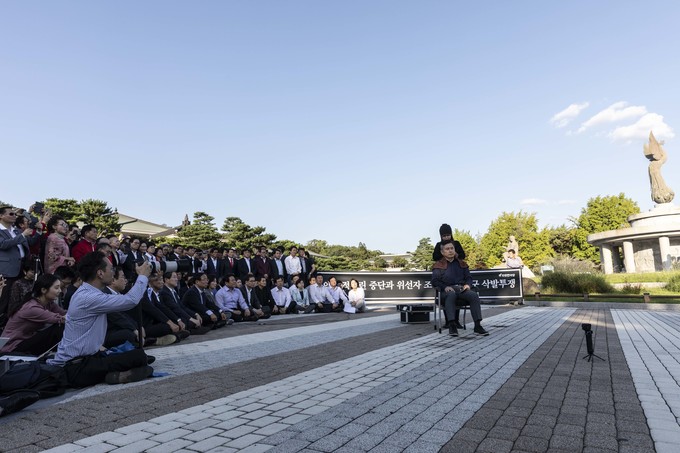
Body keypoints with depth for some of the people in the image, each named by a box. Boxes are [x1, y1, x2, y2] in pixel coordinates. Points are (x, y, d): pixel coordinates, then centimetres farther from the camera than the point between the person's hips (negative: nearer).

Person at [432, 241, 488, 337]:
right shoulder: (438, 265, 14)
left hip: (462, 288, 3)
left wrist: (467, 284, -4)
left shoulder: (462, 264, 26)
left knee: (474, 295, -28)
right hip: (448, 290, -3)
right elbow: (435, 281, 2)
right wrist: (445, 287, -17)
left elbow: (469, 277, 20)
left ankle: (477, 325, -30)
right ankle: (452, 325, -42)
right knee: (451, 295, -39)